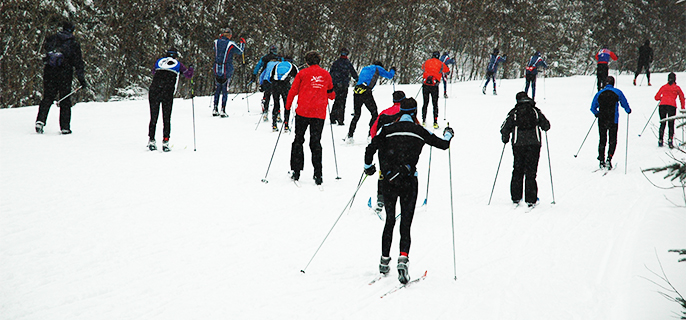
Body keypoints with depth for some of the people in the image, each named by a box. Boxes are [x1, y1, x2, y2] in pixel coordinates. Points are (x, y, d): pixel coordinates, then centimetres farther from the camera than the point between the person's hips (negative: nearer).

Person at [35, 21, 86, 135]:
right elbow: (78, 63, -1)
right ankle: (65, 127, 4)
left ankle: (40, 121, -11)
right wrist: (82, 80, 0)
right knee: (65, 101, 6)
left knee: (47, 98, 8)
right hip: (65, 73, -2)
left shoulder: (52, 39, 8)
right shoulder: (74, 44, 2)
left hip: (49, 72, 2)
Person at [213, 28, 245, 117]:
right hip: (227, 71, -4)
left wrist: (221, 38, 32)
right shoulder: (231, 44, -11)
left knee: (217, 90, 14)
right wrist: (242, 43, 22)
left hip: (217, 70, 4)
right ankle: (223, 111, -3)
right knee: (225, 91, 1)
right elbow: (240, 52, 4)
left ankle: (215, 110, 13)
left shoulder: (216, 42, 0)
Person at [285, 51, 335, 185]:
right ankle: (318, 174, -1)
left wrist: (287, 109, 8)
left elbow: (292, 92, 2)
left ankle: (296, 171, 3)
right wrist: (331, 96, 43)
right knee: (316, 142, 7)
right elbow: (331, 94, 20)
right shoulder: (326, 74, 10)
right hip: (319, 113, 2)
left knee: (298, 140, 9)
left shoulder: (302, 73, 3)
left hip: (303, 111, -2)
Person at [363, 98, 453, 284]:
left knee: (389, 220, 17)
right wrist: (448, 134, 35)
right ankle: (403, 258, -20)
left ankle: (385, 261, 22)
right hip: (408, 181, -2)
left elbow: (371, 148, 1)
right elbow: (443, 144, 13)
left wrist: (368, 167, 19)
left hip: (388, 180, 2)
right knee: (406, 223, 0)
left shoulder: (388, 129, 4)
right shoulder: (419, 131, 3)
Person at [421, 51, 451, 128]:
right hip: (434, 86, -2)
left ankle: (423, 121, 11)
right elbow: (447, 70, 20)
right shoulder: (441, 64, 4)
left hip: (425, 85, 2)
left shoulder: (426, 62, 10)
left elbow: (422, 68, 31)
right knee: (435, 104, 6)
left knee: (425, 103, 11)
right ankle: (435, 122, 1)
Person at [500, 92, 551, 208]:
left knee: (517, 172, 12)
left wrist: (505, 138, 19)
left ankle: (516, 198, 12)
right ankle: (531, 199, -3)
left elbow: (504, 129, 0)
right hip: (534, 144, 0)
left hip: (518, 145, 0)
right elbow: (546, 126, 9)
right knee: (530, 172, 2)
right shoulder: (535, 111, 5)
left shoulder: (514, 112, 3)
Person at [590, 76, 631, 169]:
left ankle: (602, 161, 7)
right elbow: (625, 104, 3)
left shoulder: (599, 93, 5)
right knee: (612, 141, 6)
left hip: (601, 120, 2)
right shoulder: (617, 92, -2)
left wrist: (597, 114, 27)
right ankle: (609, 159, -11)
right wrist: (628, 111, 24)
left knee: (602, 140, 12)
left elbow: (593, 108, 7)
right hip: (613, 121, -2)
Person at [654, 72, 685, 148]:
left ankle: (660, 141, 6)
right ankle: (670, 140, -13)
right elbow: (682, 98, 18)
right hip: (672, 106, -2)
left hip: (662, 105, 2)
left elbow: (656, 98, 20)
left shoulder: (664, 87, 18)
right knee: (671, 124, 3)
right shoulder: (677, 88, 15)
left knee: (662, 123, 11)